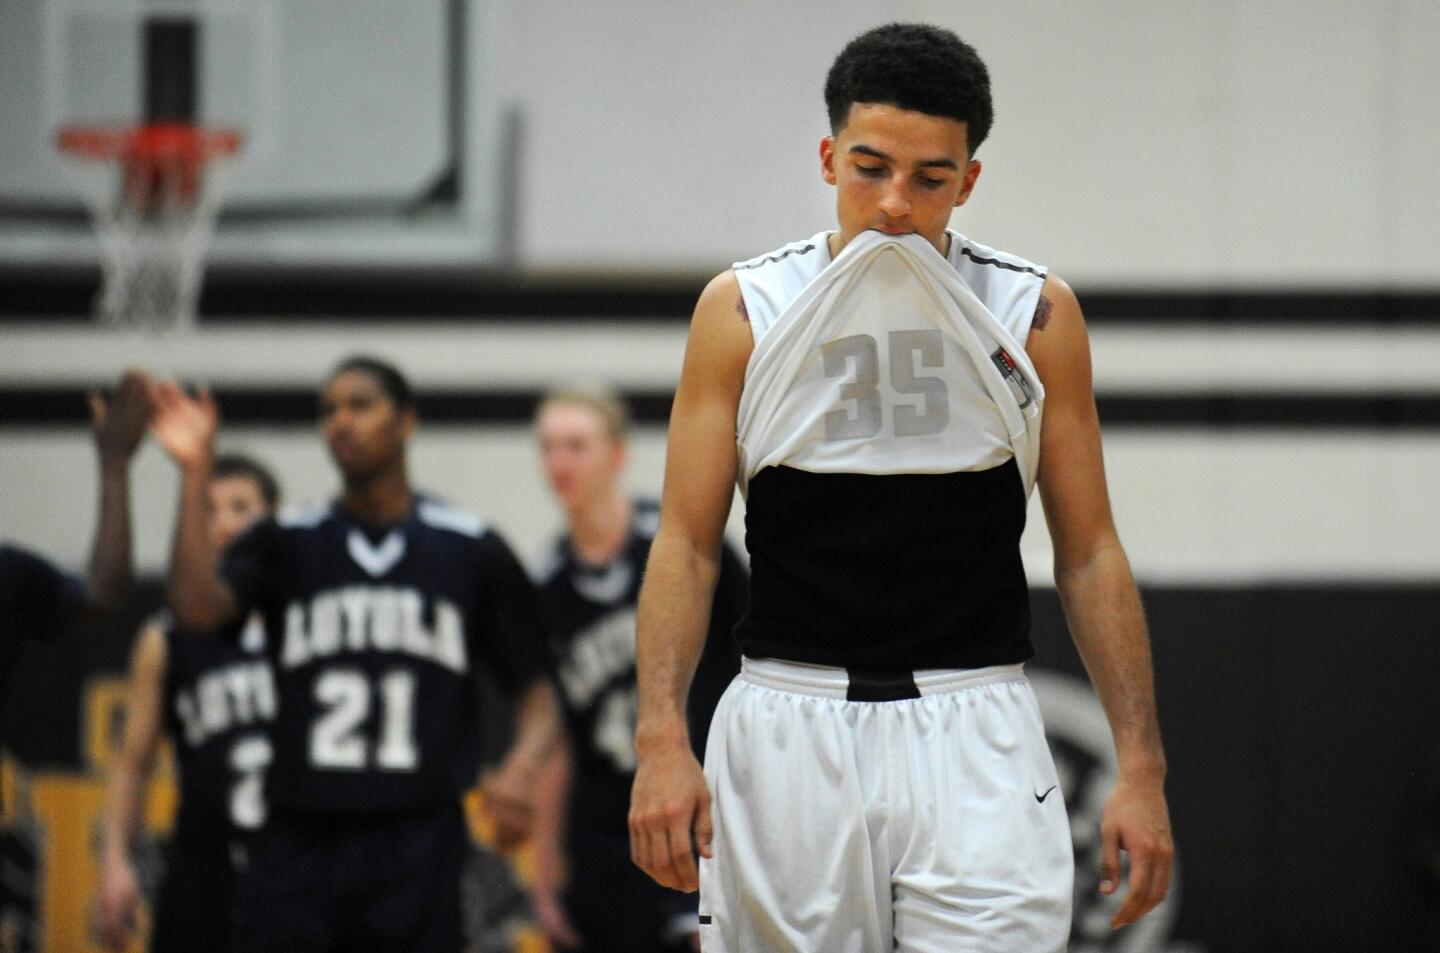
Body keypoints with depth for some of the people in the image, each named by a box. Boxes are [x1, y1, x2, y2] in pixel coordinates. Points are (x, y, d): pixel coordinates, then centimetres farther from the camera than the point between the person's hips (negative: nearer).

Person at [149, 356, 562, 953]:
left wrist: (520, 768, -14)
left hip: (418, 843, -1)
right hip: (298, 842, 1)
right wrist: (195, 474, -18)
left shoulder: (472, 551, 7)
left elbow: (536, 695, 8)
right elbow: (196, 607, -9)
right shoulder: (285, 545, 9)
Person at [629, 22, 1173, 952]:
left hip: (972, 731, -1)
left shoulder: (1035, 314, 3)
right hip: (790, 728, 1)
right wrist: (662, 741, -10)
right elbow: (687, 544, 3)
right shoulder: (744, 310, 3)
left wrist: (1141, 766, 0)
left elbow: (1090, 552, 6)